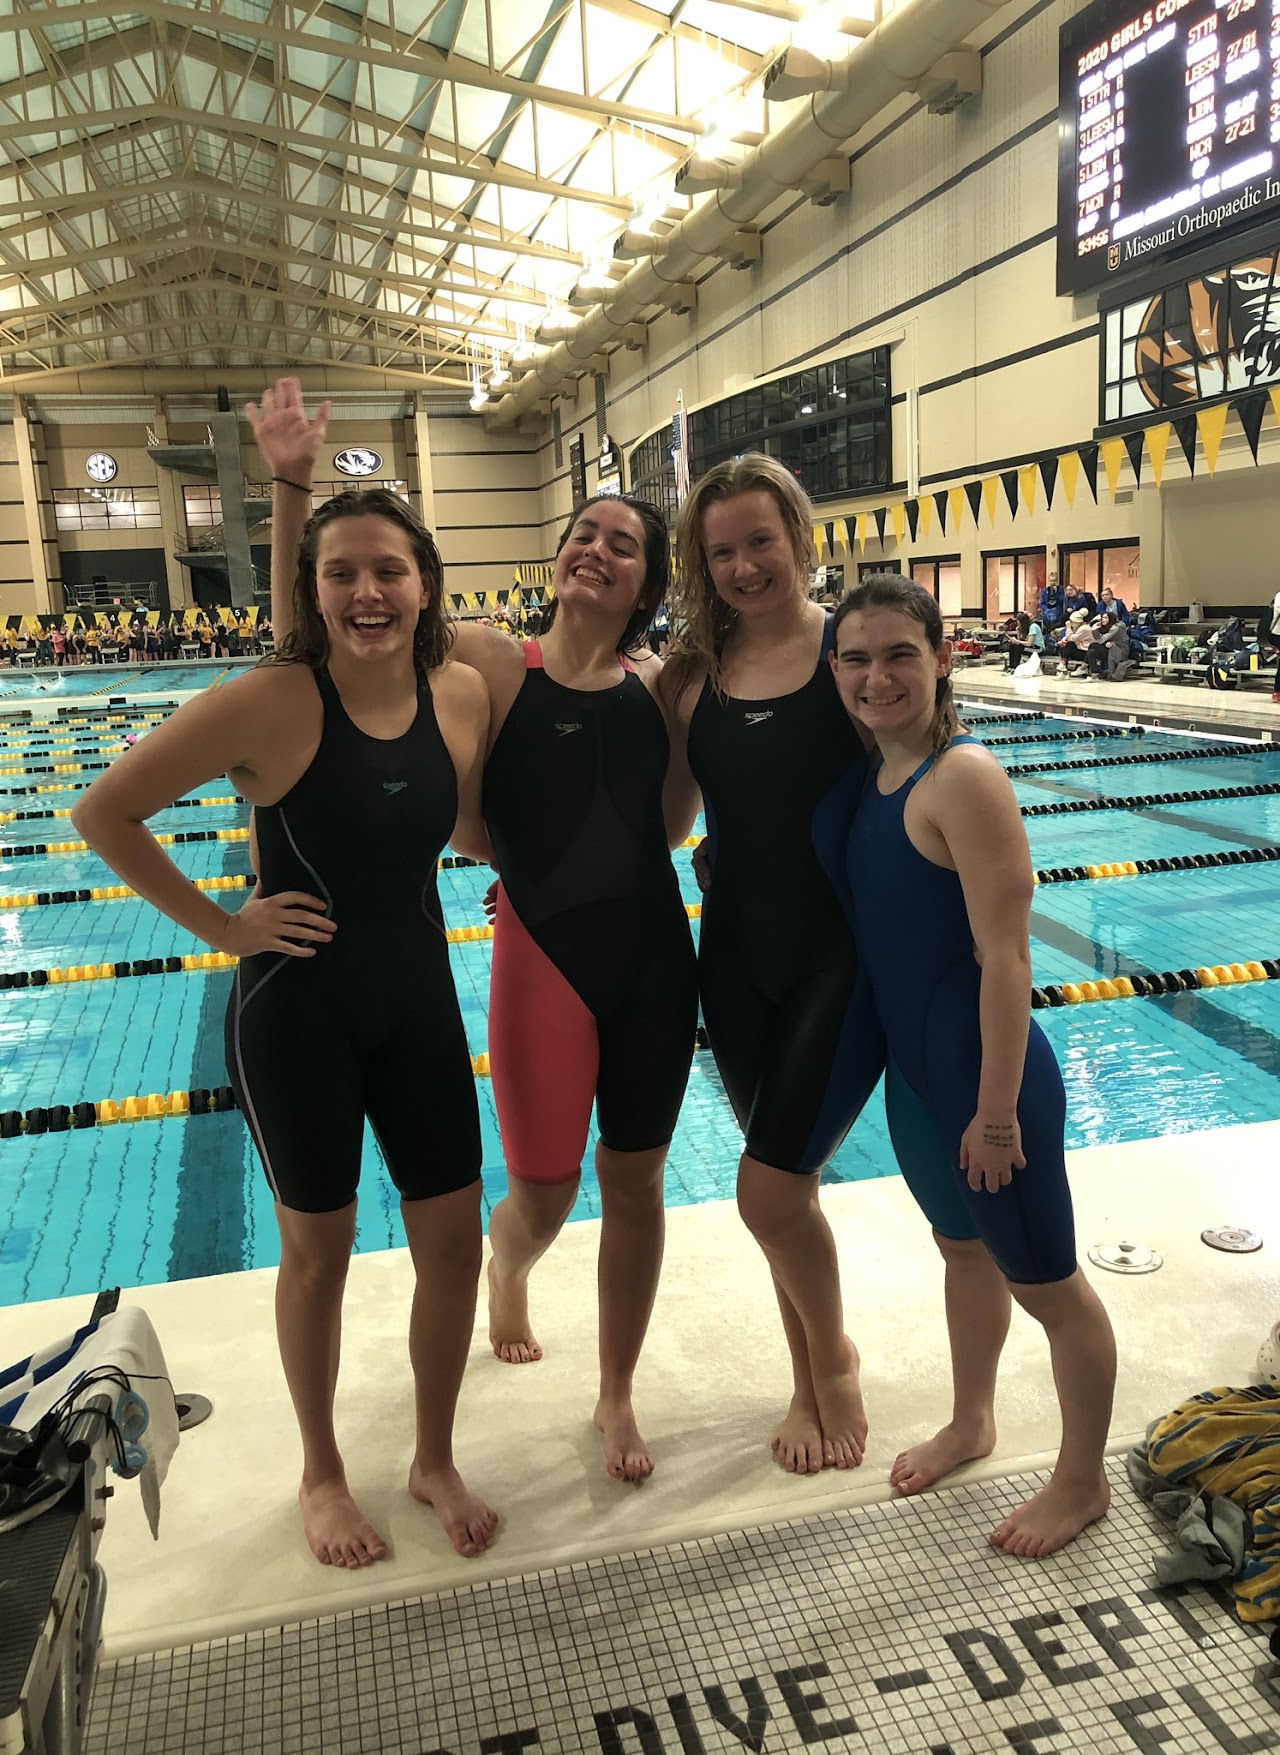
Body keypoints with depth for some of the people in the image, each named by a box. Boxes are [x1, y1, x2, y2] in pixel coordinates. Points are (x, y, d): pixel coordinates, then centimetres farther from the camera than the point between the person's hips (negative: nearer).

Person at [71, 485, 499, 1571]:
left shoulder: (463, 694, -5)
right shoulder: (269, 704, -19)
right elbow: (104, 813, -13)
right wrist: (221, 926, -12)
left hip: (419, 999, 4)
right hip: (298, 1009, -4)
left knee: (455, 1241, 10)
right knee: (318, 1249, 13)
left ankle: (435, 1460, 36)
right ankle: (322, 1474, 38)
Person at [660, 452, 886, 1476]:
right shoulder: (693, 675, 3)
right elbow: (662, 824, 7)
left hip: (844, 957, -4)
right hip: (738, 957, 4)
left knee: (770, 1190, -5)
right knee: (789, 1184, 16)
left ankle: (832, 1359, 27)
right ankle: (813, 1377, 39)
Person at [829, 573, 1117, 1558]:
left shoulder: (963, 778, -23)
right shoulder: (876, 776, 2)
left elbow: (1006, 961, -24)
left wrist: (996, 1114, -21)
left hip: (986, 1076, -8)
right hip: (916, 1071, 8)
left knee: (1044, 1280, 11)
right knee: (962, 1247, 26)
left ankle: (1083, 1481, 34)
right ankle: (972, 1423, 49)